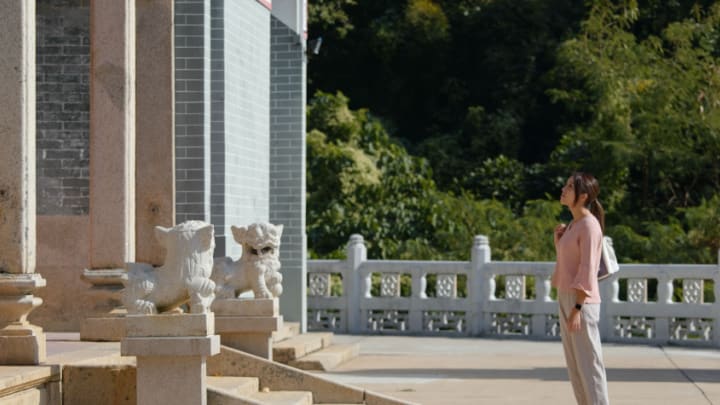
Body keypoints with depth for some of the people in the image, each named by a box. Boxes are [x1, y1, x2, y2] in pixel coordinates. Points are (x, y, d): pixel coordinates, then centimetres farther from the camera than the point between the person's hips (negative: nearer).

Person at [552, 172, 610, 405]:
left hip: (582, 302, -10)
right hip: (566, 299, 10)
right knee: (574, 364, 12)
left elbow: (587, 270, -18)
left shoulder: (589, 225, -14)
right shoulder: (573, 225, 15)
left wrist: (577, 308, -22)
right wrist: (558, 240, 8)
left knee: (588, 362, -7)